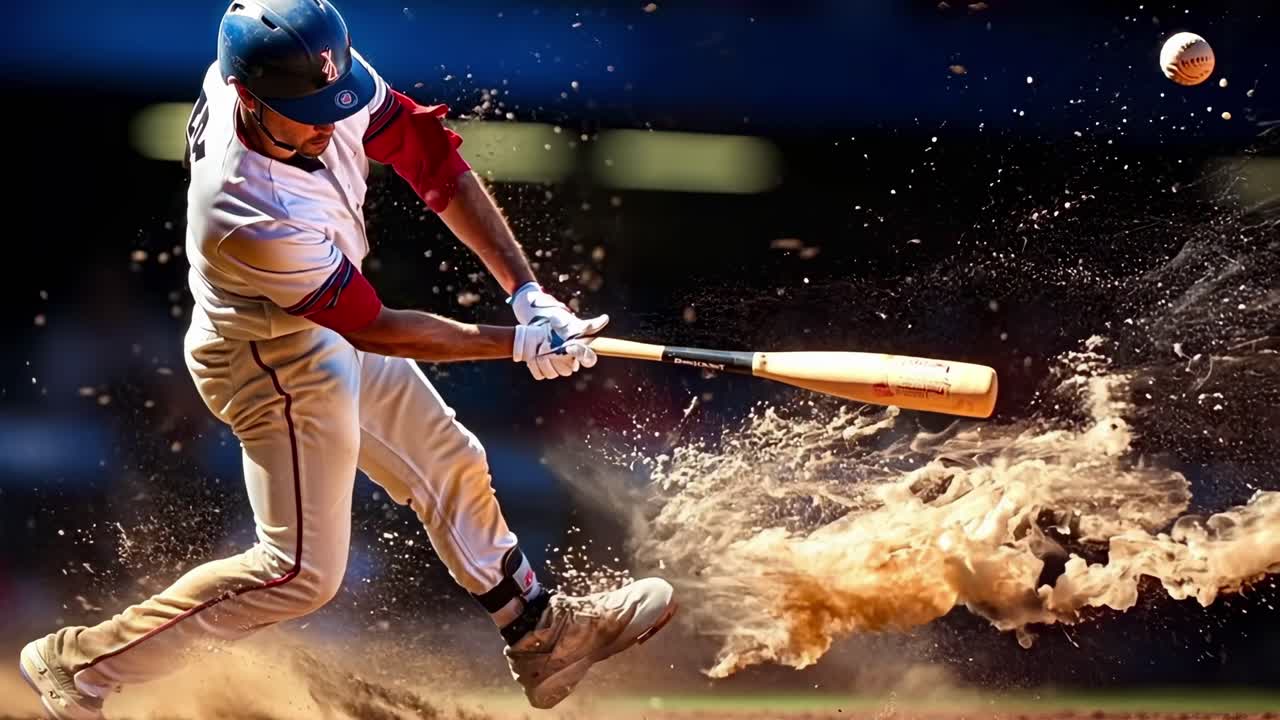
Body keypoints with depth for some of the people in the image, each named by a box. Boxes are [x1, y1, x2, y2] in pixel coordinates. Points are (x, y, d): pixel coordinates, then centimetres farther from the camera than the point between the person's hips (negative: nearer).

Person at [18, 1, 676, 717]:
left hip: (330, 329, 8)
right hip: (275, 364, -8)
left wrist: (528, 292, -19)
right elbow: (374, 329, -27)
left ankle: (542, 633, 40)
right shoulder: (245, 214, -40)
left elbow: (432, 158, -14)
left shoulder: (315, 71, -23)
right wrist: (519, 344, -22)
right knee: (303, 571, 1)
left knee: (451, 467, 20)